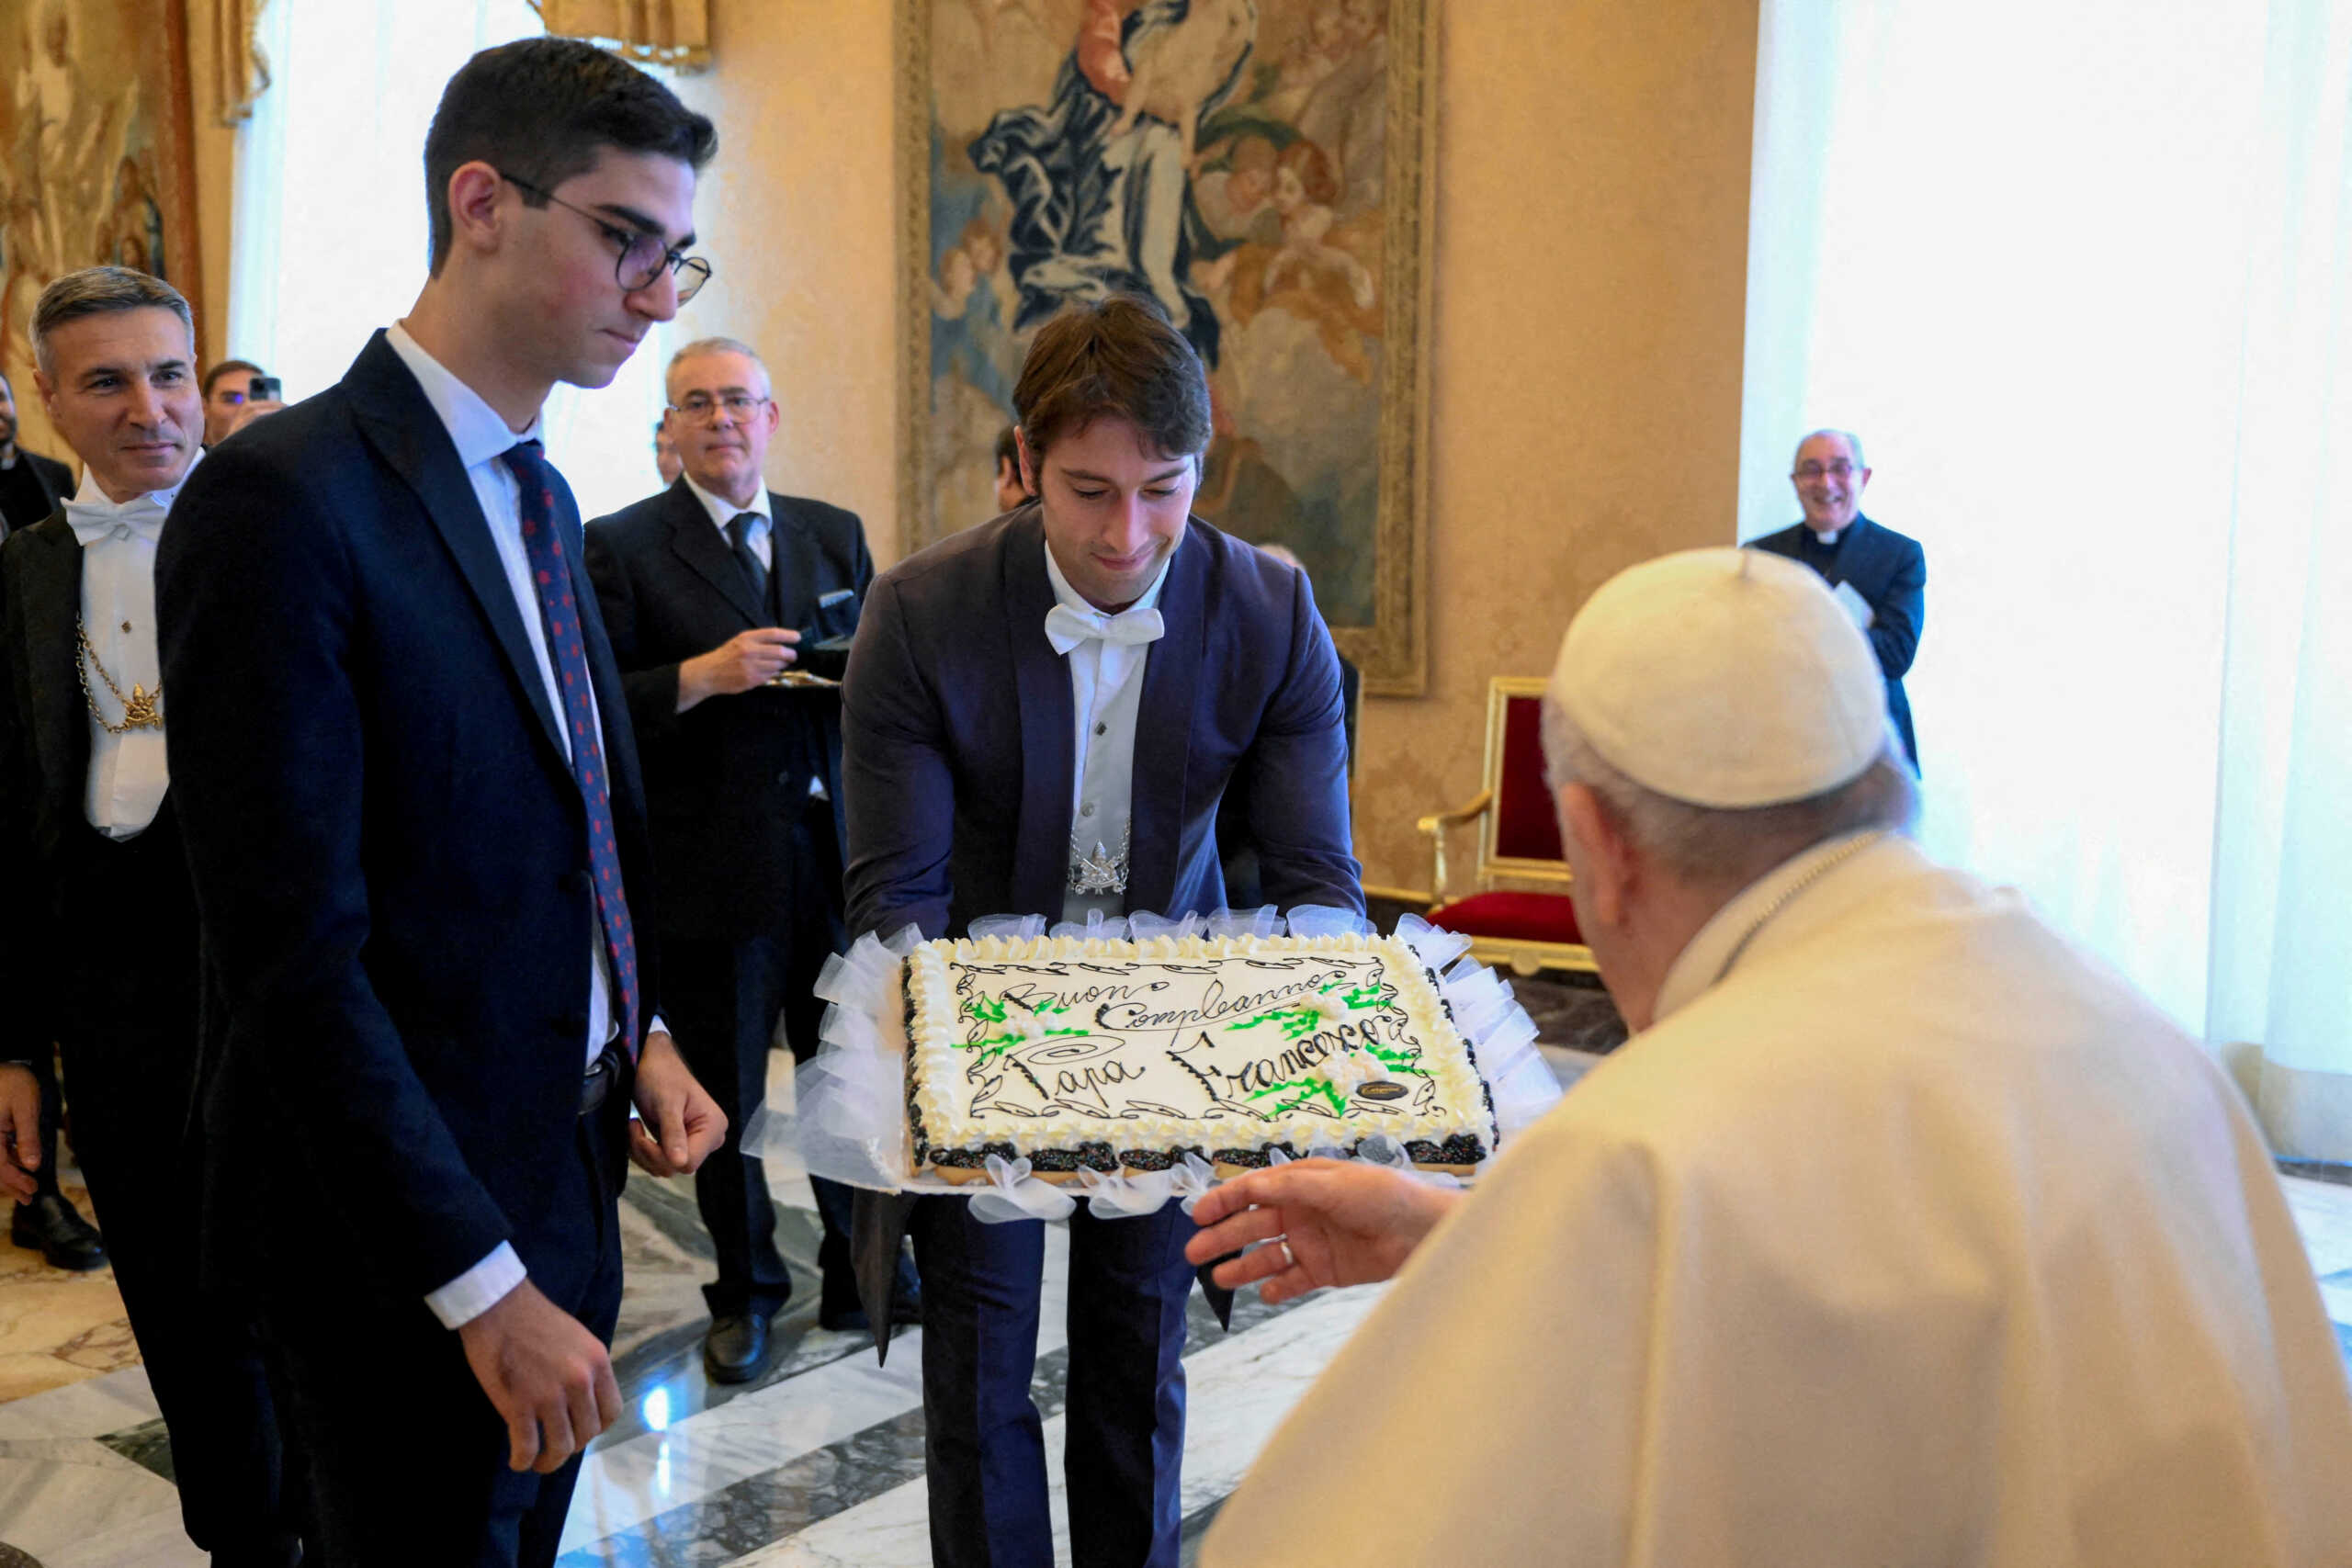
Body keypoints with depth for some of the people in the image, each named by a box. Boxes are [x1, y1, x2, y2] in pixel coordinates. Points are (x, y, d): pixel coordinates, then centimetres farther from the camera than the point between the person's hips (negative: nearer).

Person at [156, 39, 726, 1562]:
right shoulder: (287, 500, -20)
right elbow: (293, 951, -23)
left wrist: (638, 1033, 3)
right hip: (407, 1232, -8)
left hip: (564, 1169, 8)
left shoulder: (542, 496, 9)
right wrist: (484, 1286, -20)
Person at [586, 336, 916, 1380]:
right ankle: (745, 1294, 29)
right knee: (723, 1096, 10)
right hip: (712, 872, -3)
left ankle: (858, 1272, 31)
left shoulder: (836, 535, 12)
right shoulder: (620, 547, -2)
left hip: (839, 854, 3)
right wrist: (702, 677, -23)